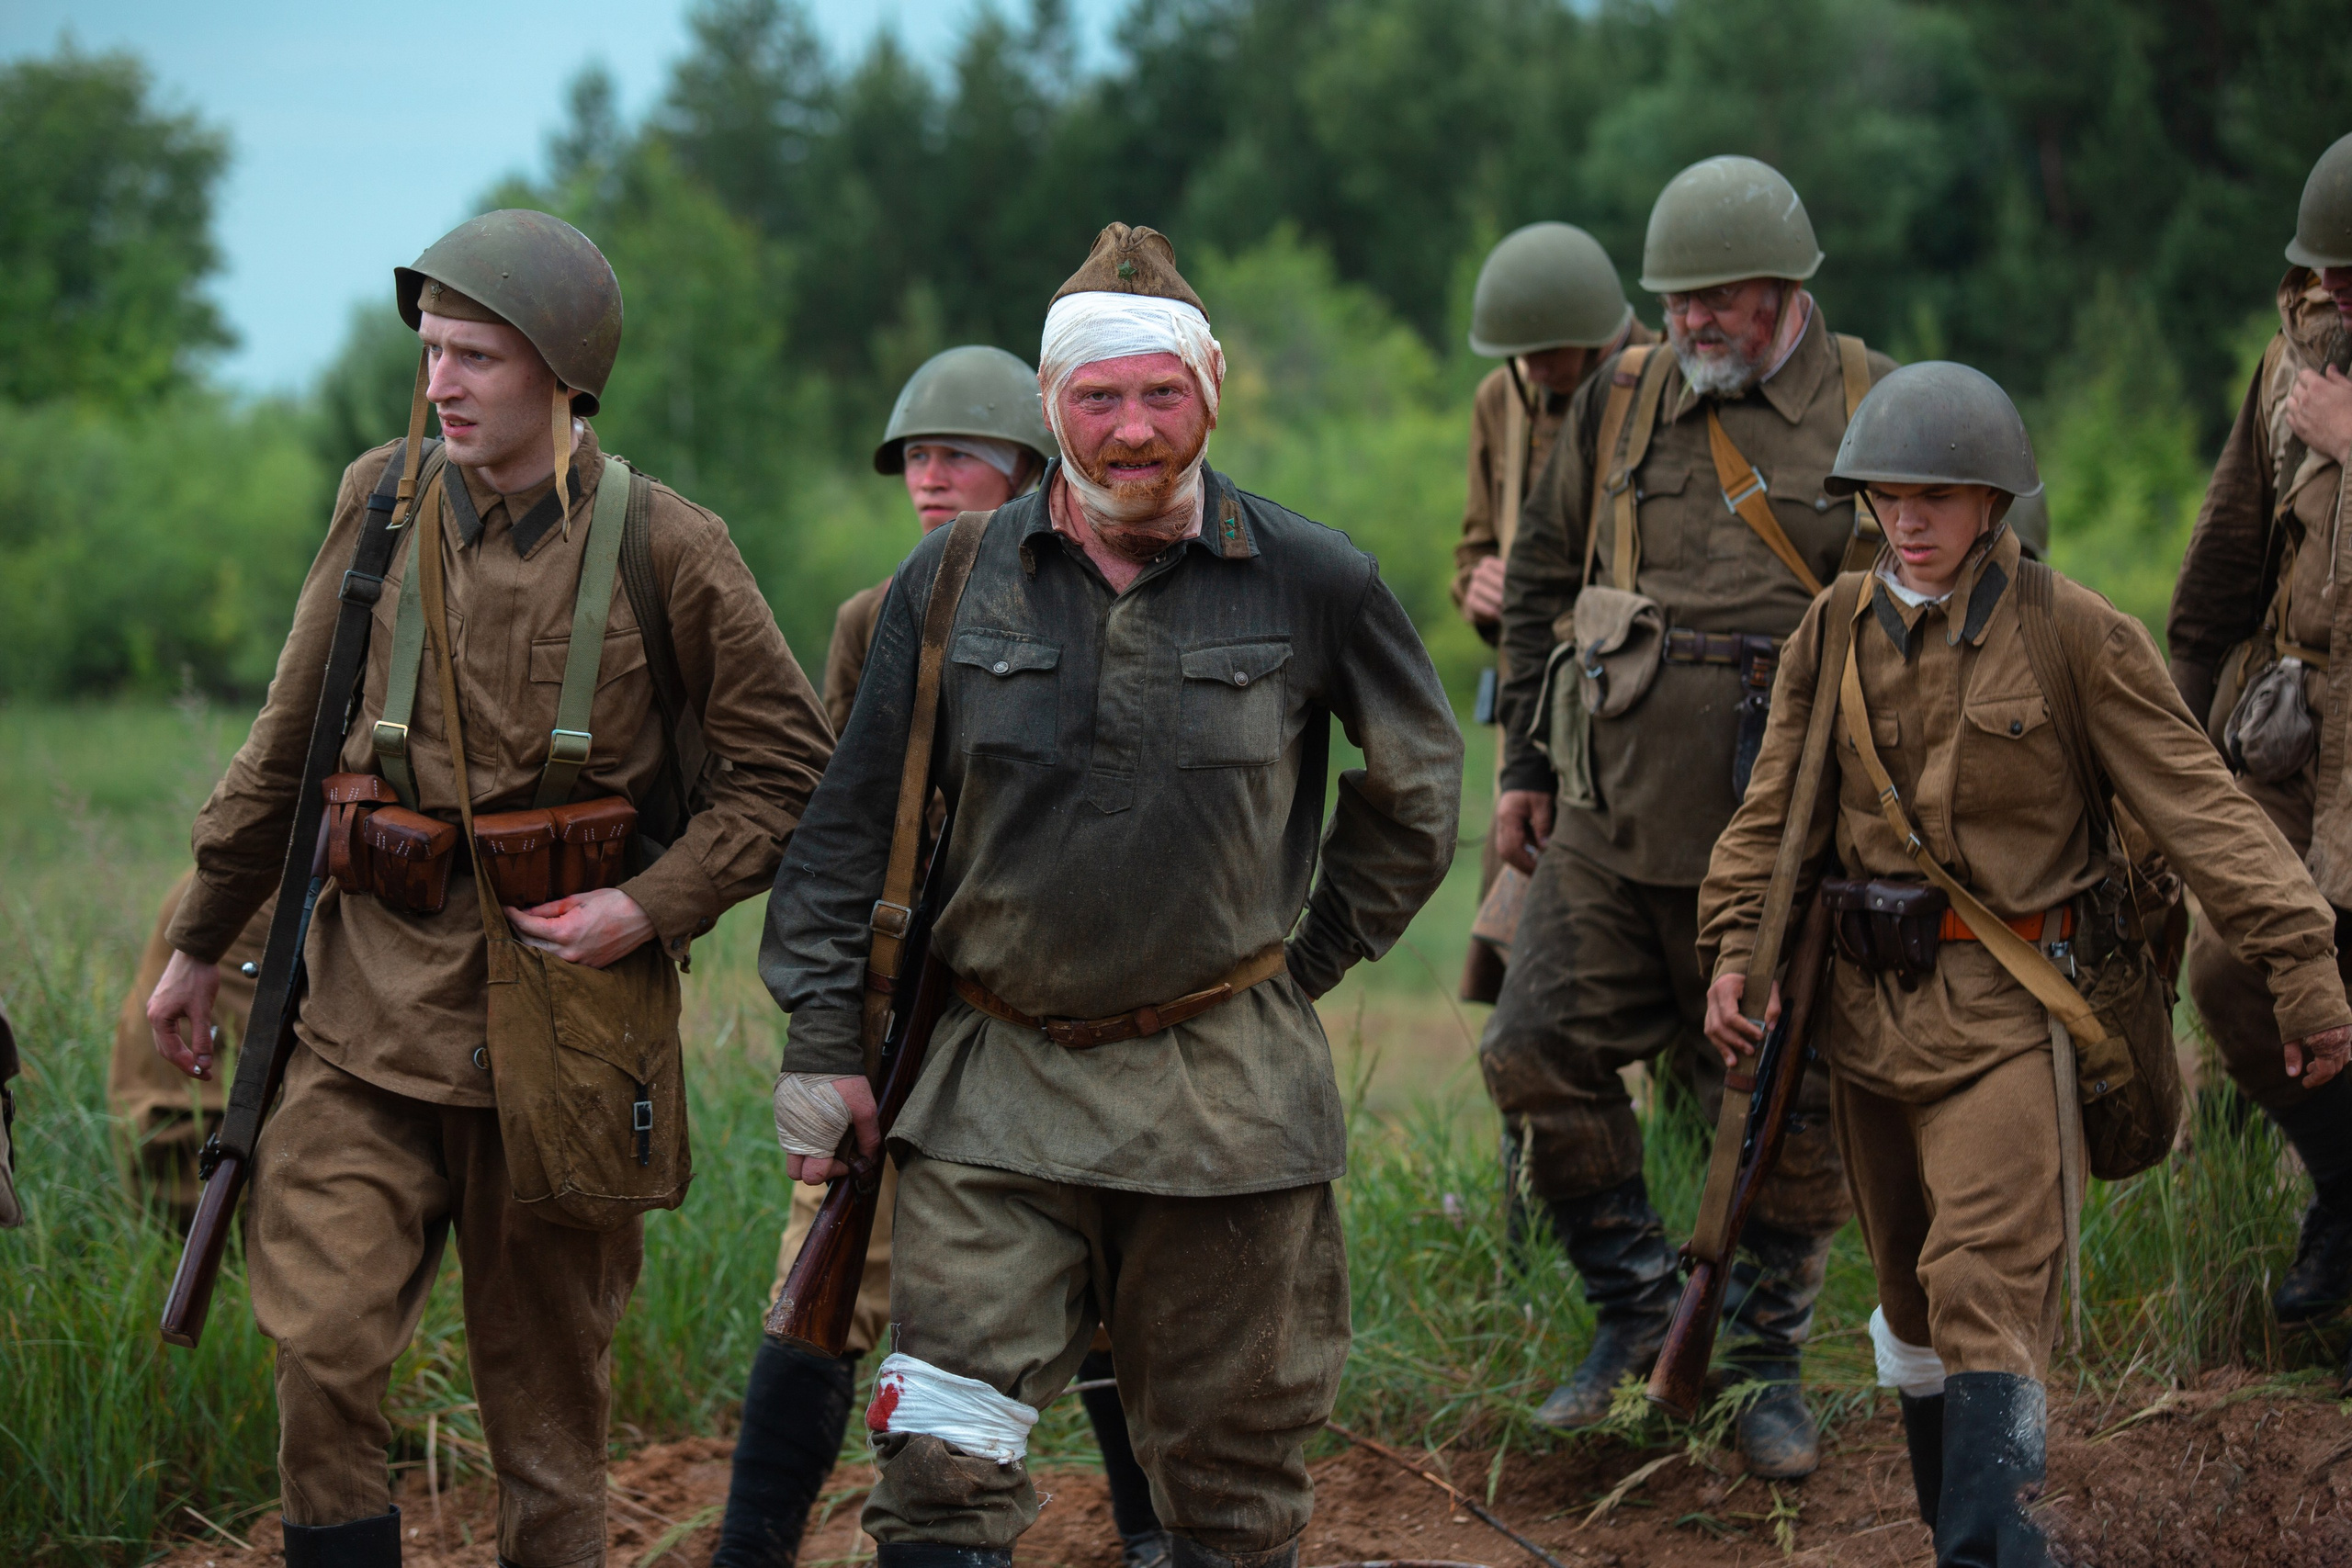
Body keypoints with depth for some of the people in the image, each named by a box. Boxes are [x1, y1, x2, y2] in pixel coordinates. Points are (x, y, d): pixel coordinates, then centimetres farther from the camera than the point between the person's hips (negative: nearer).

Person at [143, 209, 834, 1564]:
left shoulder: (667, 550, -6)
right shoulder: (382, 502, 3)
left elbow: (789, 769, 1)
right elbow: (290, 743, 14)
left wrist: (654, 906, -12)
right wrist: (202, 941, 19)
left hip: (563, 999, -2)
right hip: (377, 990, 2)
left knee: (548, 1383, 8)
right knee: (322, 1348, -11)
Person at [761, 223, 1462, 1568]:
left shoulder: (1312, 585, -2)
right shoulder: (955, 584, 1)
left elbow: (1418, 787, 14)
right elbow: (855, 822, 7)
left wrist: (1314, 957, 11)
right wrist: (825, 1040, 2)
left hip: (1228, 1090, 0)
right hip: (1000, 1091, 0)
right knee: (942, 1460, -9)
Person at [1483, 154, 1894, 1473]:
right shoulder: (1621, 401, 8)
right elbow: (1541, 585, 16)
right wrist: (1523, 764, 14)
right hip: (1612, 813, 3)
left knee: (1791, 1104, 3)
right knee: (1539, 1055, -2)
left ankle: (1771, 1363, 18)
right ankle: (1637, 1310, 16)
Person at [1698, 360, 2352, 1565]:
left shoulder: (2074, 635, -7)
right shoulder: (1834, 634, 6)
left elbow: (2198, 808, -9)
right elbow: (1773, 810, 11)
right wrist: (1735, 949, -4)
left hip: (2009, 1008, -5)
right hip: (1869, 1002, 5)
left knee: (1987, 1289, -16)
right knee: (1911, 1283, 15)